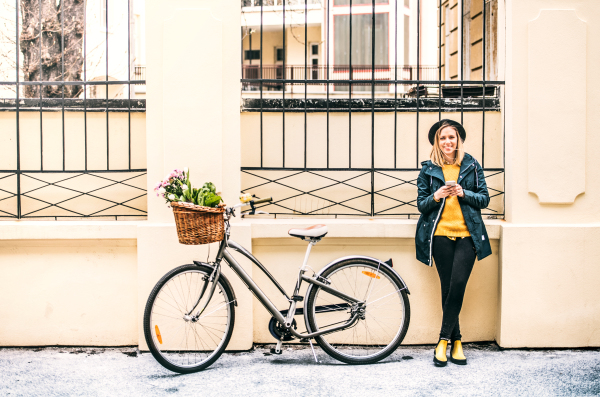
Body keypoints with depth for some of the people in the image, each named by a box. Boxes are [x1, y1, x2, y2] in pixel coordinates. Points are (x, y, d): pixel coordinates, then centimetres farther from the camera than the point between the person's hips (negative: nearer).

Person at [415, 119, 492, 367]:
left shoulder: (471, 165, 8)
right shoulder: (428, 169, 8)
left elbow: (484, 198, 7)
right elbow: (421, 205, 7)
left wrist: (463, 193, -11)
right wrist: (435, 197, -14)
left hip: (467, 235, 0)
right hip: (440, 236, 0)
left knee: (457, 286, -12)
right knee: (448, 289, 1)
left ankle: (444, 340, -1)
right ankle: (455, 341, 13)